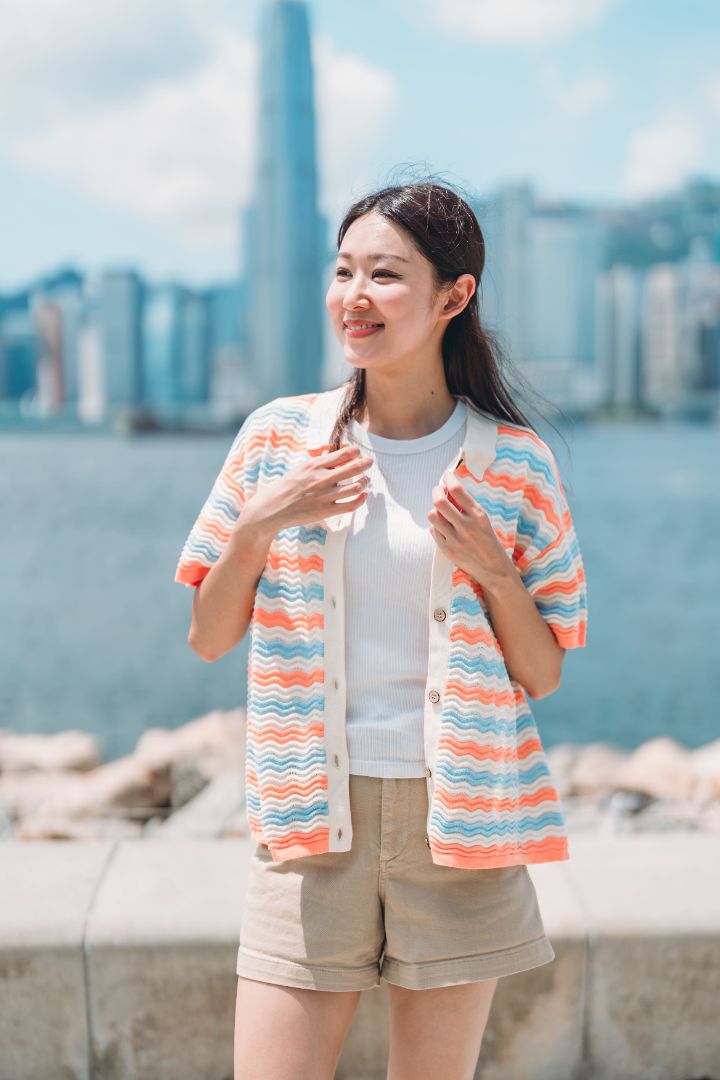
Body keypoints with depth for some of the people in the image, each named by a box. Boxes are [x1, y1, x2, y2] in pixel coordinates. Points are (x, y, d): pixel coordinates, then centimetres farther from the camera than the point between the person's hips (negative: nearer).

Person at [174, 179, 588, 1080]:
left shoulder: (514, 464, -1)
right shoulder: (278, 437, 1)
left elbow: (542, 676, 4)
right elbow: (207, 638, 5)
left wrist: (496, 574, -14)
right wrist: (260, 522, -10)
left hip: (459, 820, 0)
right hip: (313, 816, 1)